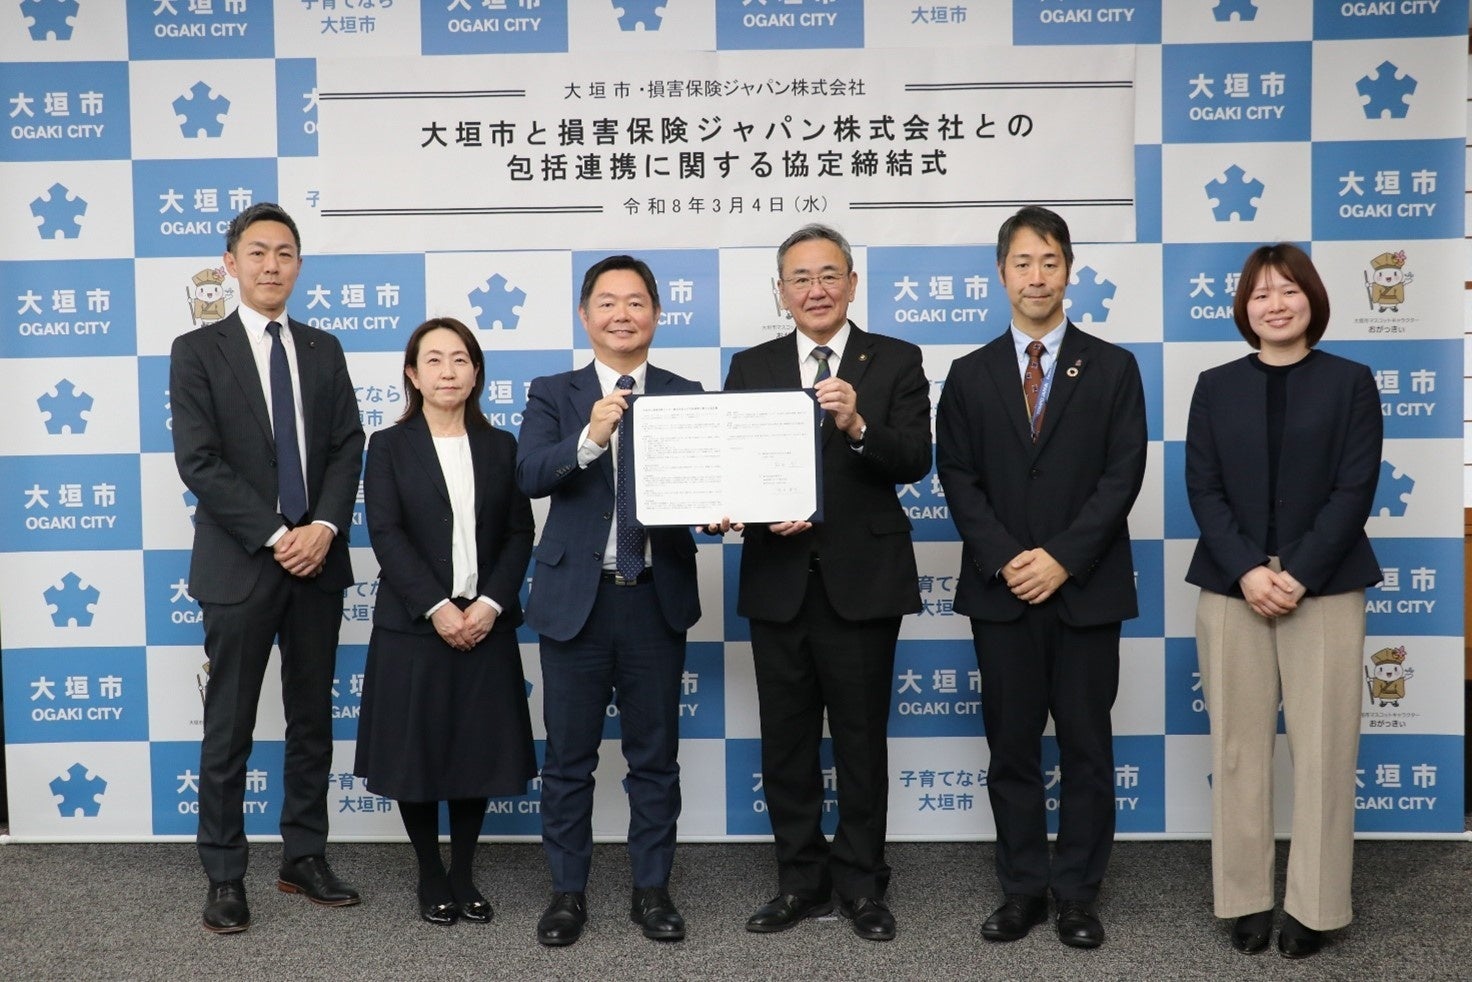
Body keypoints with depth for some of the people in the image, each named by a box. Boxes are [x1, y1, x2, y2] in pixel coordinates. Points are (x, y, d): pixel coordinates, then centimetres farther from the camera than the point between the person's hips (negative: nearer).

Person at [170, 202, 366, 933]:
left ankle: (304, 859, 23)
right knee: (229, 729, 4)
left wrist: (324, 528, -12)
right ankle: (225, 876, 15)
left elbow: (347, 448, 5)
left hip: (318, 560, 4)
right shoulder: (197, 351, -2)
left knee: (312, 720, 11)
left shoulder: (324, 350, 11)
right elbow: (199, 463, -10)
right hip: (239, 564, -4)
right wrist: (276, 536, -16)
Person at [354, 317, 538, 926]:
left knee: (478, 754, 7)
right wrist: (437, 608, -17)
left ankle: (464, 875, 23)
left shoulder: (500, 446, 8)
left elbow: (519, 533, 2)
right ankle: (431, 877, 22)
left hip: (486, 623, 2)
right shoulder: (390, 446, 2)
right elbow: (386, 535, -8)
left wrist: (490, 603, -12)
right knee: (416, 755, 5)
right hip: (413, 625, -2)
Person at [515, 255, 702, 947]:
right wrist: (590, 437, -30)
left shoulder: (686, 396, 6)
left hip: (656, 598, 1)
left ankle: (651, 889, 25)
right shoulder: (552, 395, 3)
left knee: (655, 756, 10)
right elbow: (530, 475, -14)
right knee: (568, 758, 9)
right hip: (576, 598, 0)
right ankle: (567, 891, 24)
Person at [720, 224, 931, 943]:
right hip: (779, 580, 3)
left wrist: (858, 425, -30)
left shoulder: (896, 362, 0)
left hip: (862, 579, -2)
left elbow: (915, 462, -13)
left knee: (861, 741, 9)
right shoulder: (750, 366, 7)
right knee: (786, 742, 12)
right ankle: (801, 882, 27)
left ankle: (861, 884, 24)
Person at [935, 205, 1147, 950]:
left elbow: (1124, 474, -4)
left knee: (1086, 746, 6)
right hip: (1000, 590, 1)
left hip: (1087, 589, -1)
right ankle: (1022, 888, 19)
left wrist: (1061, 557, -14)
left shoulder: (1112, 368, 4)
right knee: (1011, 747, 7)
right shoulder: (970, 375, 8)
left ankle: (1077, 893, 18)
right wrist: (1005, 560, -11)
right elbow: (958, 478, 2)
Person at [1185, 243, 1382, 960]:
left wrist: (1297, 575, -13)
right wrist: (1248, 572, -12)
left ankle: (1313, 905, 11)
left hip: (1325, 588, -1)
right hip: (1231, 588, 1)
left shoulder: (1350, 382, 5)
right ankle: (1245, 899, 13)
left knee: (1322, 747, -1)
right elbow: (1203, 489, 2)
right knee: (1238, 747, 3)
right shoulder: (1216, 386, 9)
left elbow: (1355, 488, -3)